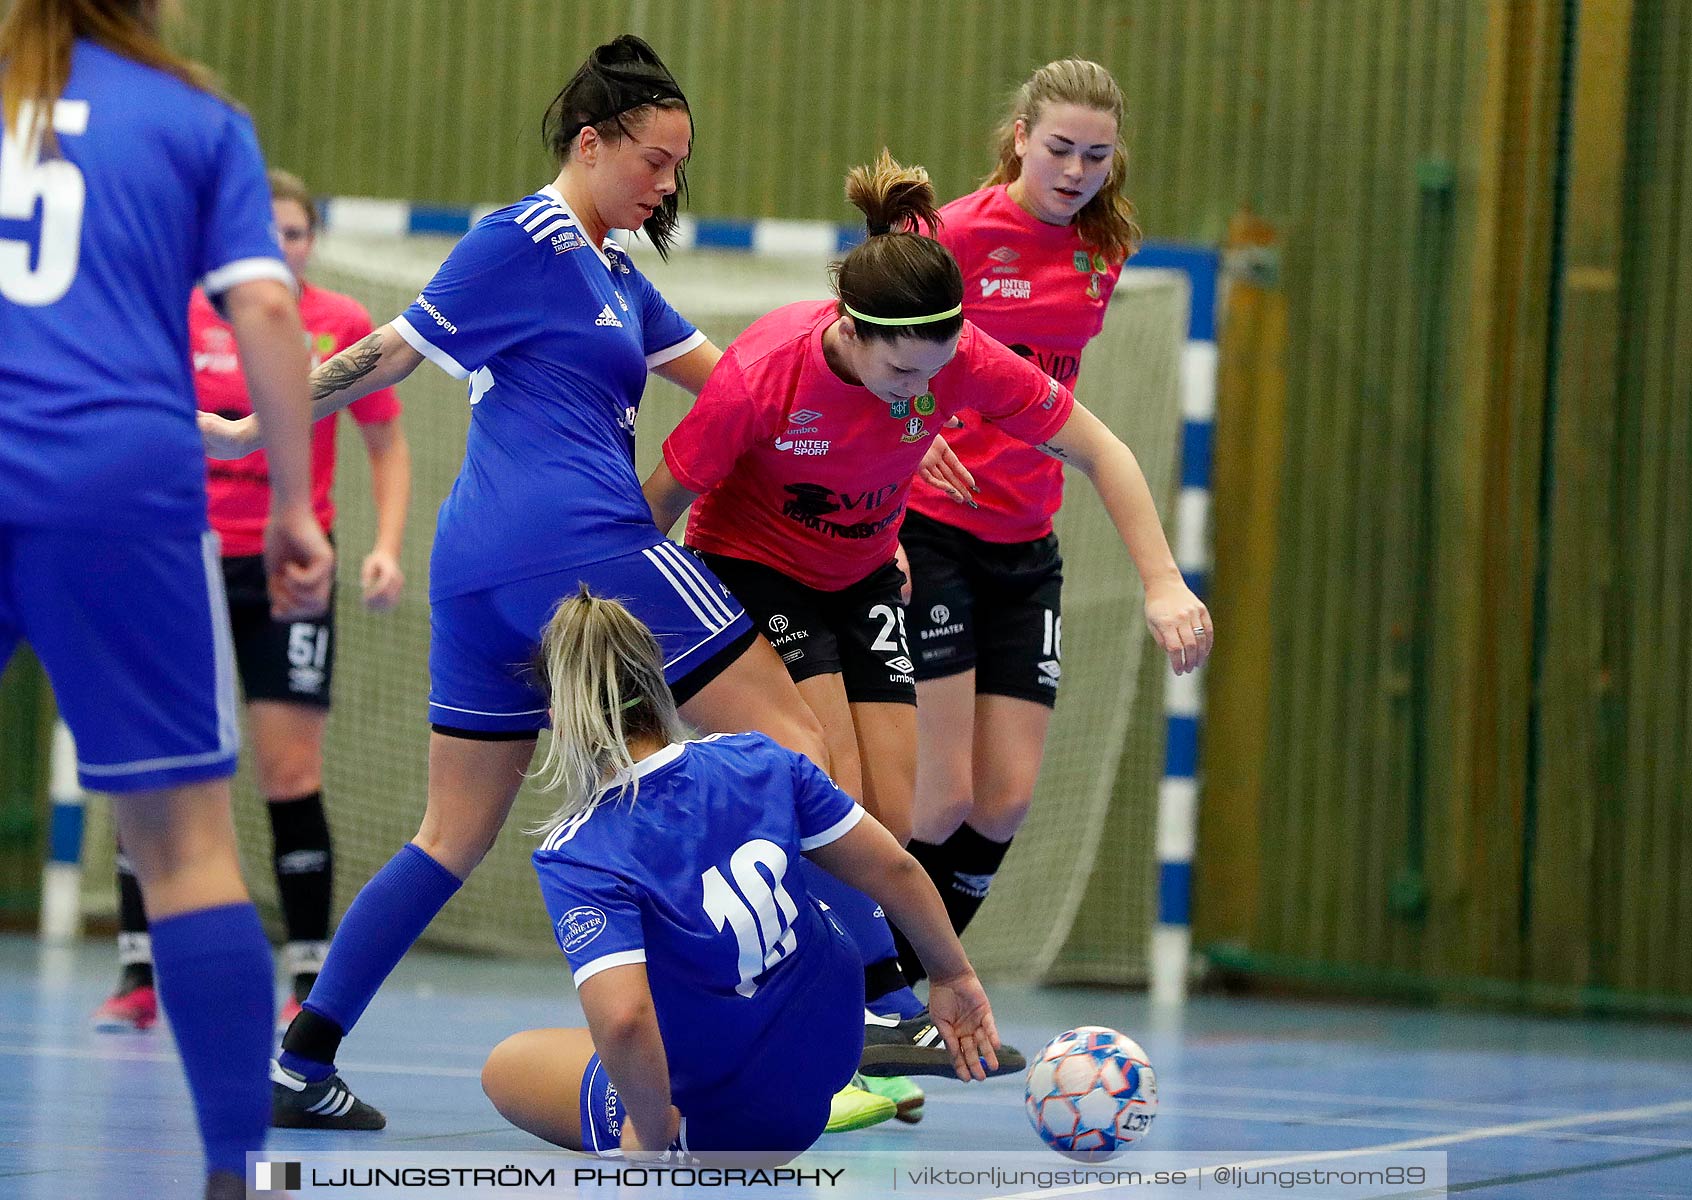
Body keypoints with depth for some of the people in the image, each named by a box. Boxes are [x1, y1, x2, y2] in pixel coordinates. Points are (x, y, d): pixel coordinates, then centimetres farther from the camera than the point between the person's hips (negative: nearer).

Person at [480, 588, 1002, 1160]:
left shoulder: (577, 858, -25)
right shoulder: (759, 762, -12)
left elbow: (624, 1020, -37)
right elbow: (895, 869, -5)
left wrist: (652, 1134, -20)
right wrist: (953, 975, 11)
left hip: (720, 1122, -5)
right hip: (832, 1051, 5)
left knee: (505, 1066, 20)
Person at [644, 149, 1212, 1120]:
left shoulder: (963, 359, -25)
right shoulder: (765, 374, -33)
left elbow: (1102, 453, -14)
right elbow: (660, 503, -19)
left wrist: (1163, 582, -22)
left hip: (862, 580, 5)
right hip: (750, 574, -4)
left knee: (891, 819, -3)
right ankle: (891, 1010, -11)